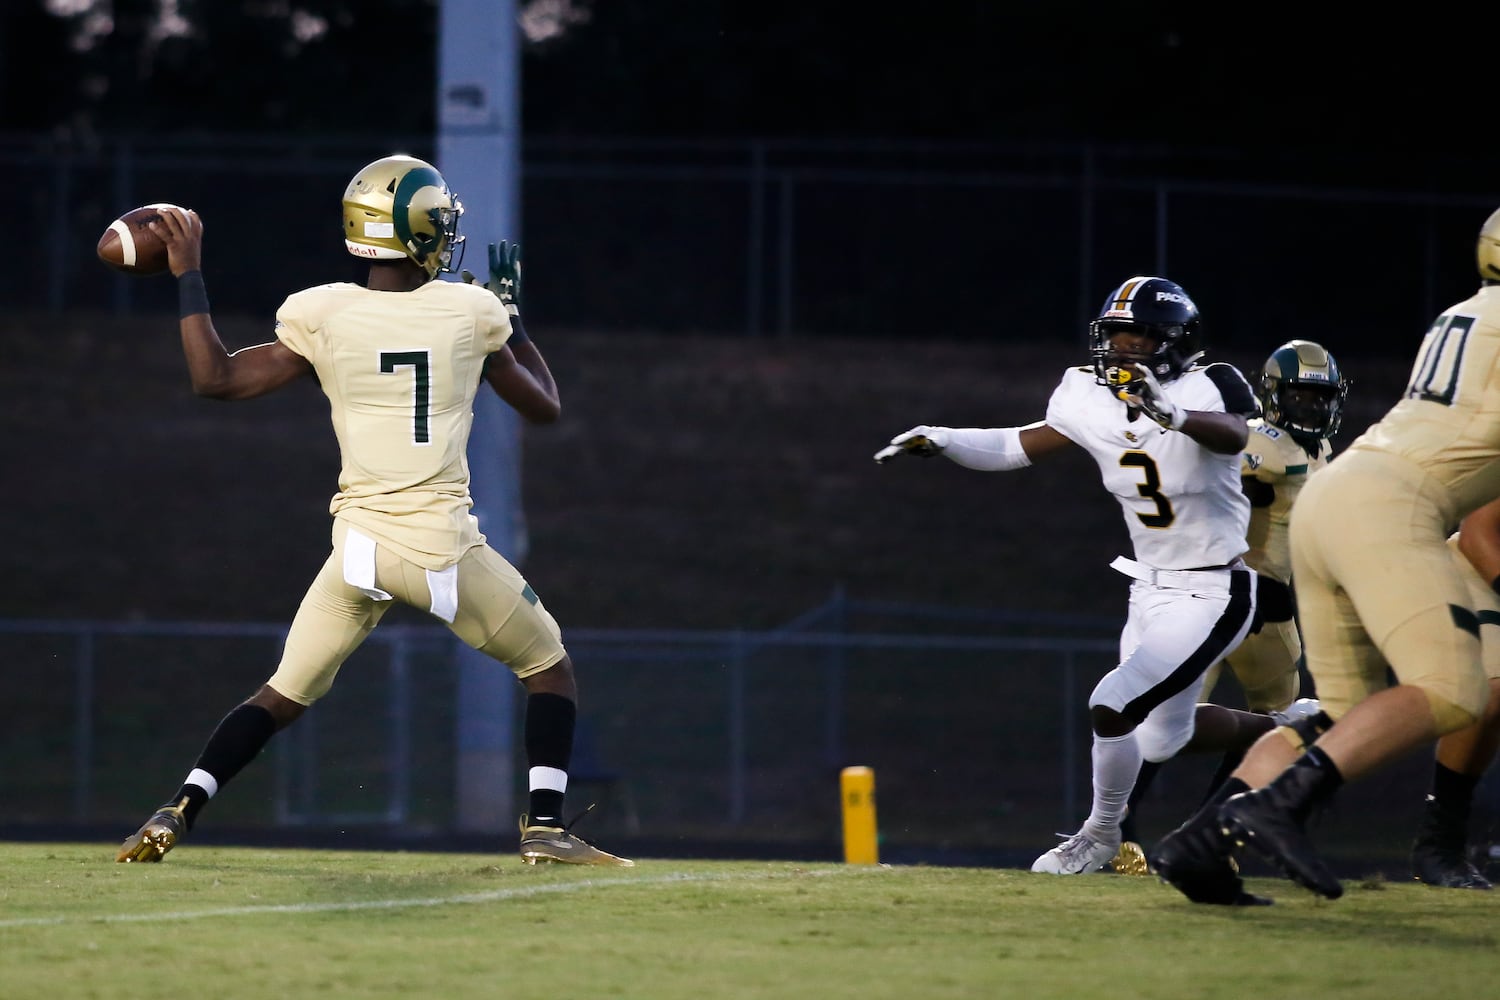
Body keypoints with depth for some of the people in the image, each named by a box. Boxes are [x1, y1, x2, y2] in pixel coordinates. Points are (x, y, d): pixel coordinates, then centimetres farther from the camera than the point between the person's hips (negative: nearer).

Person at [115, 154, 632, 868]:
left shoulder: (322, 318, -3)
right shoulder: (470, 313, -2)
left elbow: (216, 379, 2)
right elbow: (544, 407, 13)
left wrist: (188, 277, 9)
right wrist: (511, 312, 26)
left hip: (358, 546, 2)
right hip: (443, 548, -2)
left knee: (283, 696, 16)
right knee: (548, 666, 18)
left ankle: (178, 811, 2)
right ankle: (545, 828, 7)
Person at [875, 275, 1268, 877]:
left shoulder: (1206, 390, -21)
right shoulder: (1094, 400, -3)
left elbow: (1234, 436, -42)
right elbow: (1019, 447, 5)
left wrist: (1173, 415, -61)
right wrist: (942, 440, -10)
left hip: (1212, 596, -8)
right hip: (1150, 592, 8)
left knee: (1111, 709, -15)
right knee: (1160, 741, 19)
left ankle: (1100, 837, 10)